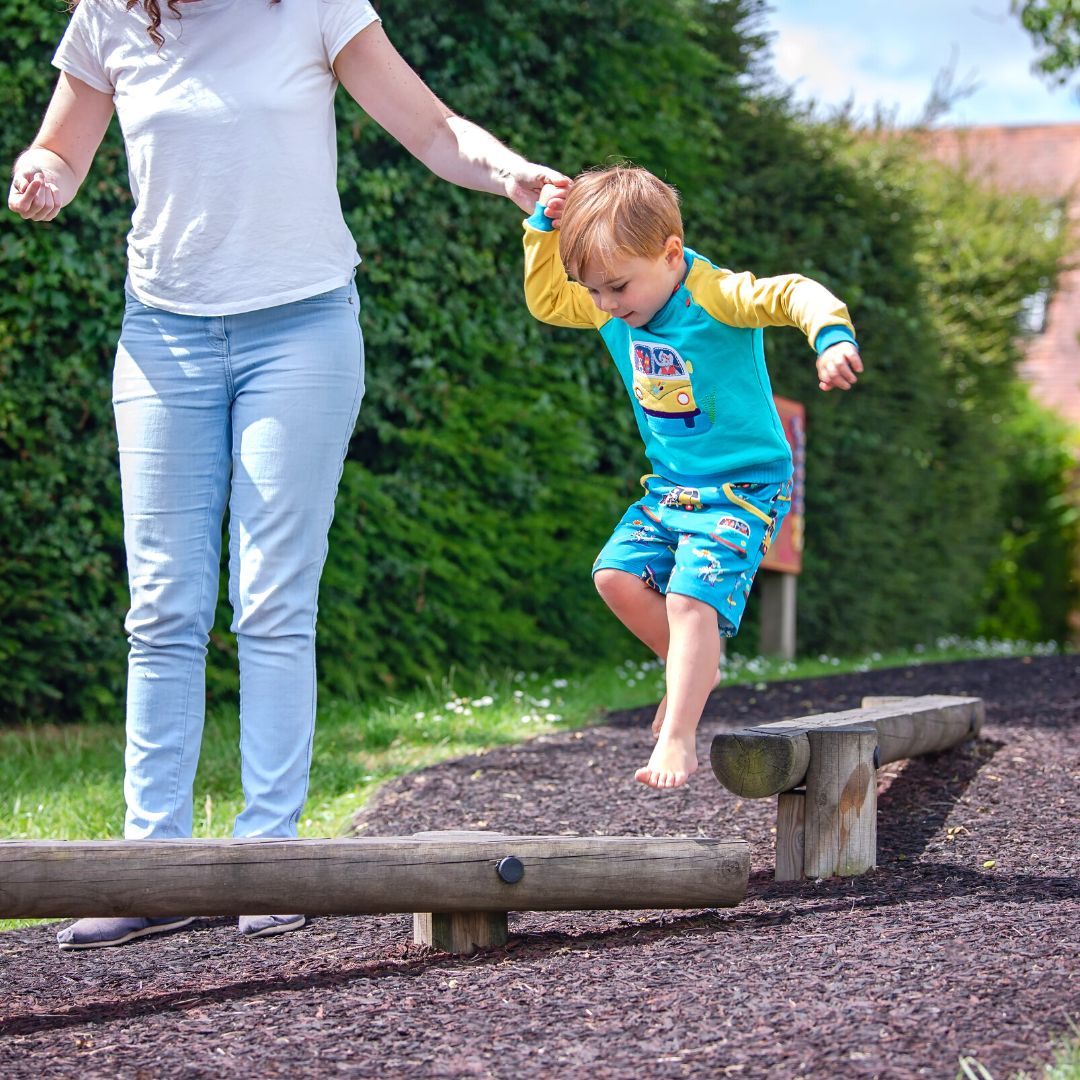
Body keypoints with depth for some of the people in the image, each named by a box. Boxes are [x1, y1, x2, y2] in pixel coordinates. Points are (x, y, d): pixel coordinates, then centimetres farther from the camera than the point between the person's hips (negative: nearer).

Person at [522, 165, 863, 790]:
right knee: (617, 574, -5)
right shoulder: (611, 310, 1)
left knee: (690, 598, -21)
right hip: (671, 487, 8)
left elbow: (795, 294, -34)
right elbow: (547, 301, 15)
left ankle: (677, 741, -21)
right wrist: (545, 228, 1)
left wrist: (832, 336, -54)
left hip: (744, 486, -8)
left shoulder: (716, 297, -21)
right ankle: (697, 671, 15)